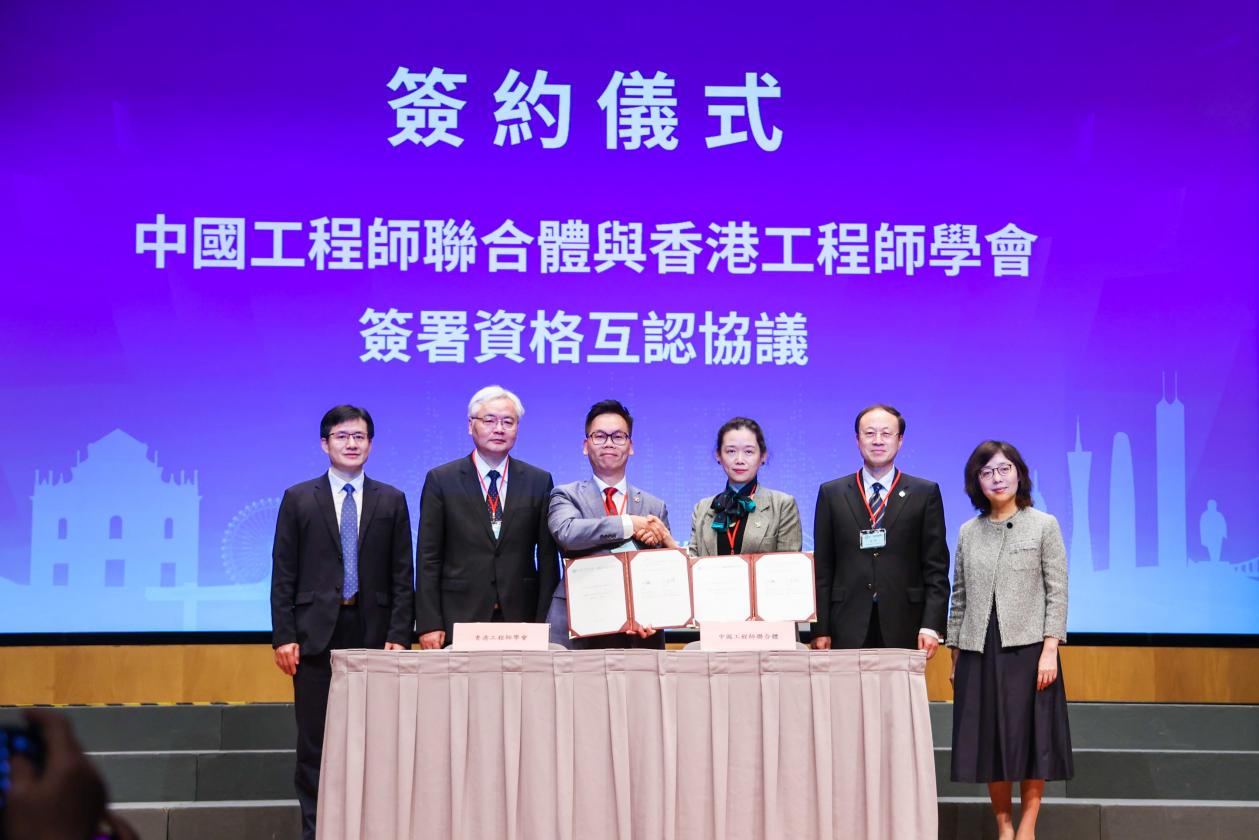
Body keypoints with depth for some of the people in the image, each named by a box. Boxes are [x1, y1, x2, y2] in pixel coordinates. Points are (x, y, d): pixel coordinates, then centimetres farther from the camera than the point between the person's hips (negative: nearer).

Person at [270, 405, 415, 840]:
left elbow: (402, 577, 6)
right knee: (314, 740, 2)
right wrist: (283, 636, -4)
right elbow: (283, 575, 4)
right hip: (317, 636, 0)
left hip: (373, 635, 1)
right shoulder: (298, 499, 7)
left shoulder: (391, 501, 9)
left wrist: (399, 636, -3)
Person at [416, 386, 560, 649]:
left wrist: (544, 624, 1)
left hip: (521, 618, 1)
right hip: (459, 618, -1)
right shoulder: (440, 479, 5)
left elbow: (548, 557, 8)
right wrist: (429, 624, -5)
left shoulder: (539, 481, 9)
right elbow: (428, 558, 2)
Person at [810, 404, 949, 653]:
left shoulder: (925, 493, 8)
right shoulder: (832, 494, 11)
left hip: (904, 631, 0)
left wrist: (931, 626, -5)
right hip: (848, 630, 1)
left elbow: (936, 568, 5)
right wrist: (820, 630, 1)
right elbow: (822, 569, 9)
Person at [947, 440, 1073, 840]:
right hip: (979, 651, 3)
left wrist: (1049, 650, -11)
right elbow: (960, 597, 12)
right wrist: (955, 656, 8)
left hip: (1027, 647, -3)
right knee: (988, 740, 3)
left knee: (1030, 736, 0)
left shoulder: (1044, 526, 2)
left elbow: (1057, 592, -3)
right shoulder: (968, 533, 10)